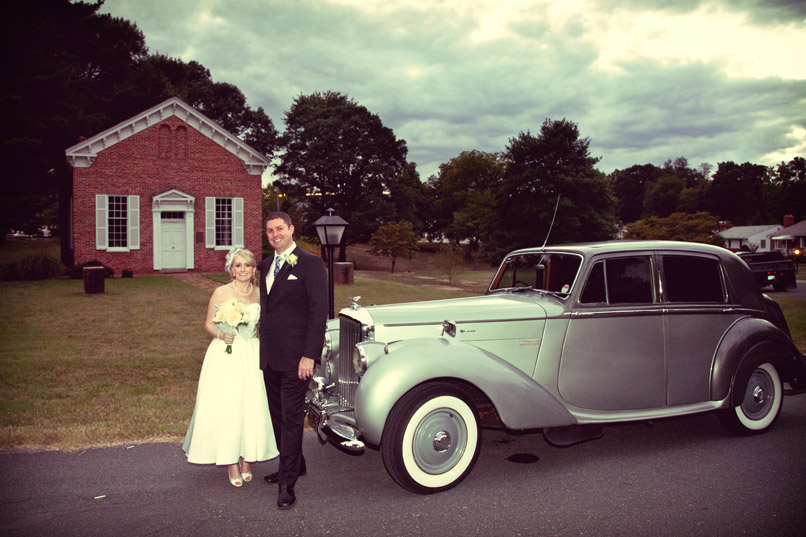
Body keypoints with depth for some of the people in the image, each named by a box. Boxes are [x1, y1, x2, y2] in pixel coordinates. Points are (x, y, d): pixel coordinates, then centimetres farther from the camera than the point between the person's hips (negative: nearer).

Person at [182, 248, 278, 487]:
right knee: (225, 407, -3)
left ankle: (246, 459, 17)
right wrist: (220, 334, -15)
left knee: (251, 406, 2)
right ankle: (231, 462, 9)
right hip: (225, 355, -2)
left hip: (251, 356, 3)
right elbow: (208, 324, 3)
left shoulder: (259, 294, 5)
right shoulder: (220, 293, -2)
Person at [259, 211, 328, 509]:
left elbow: (319, 311, -13)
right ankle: (293, 464, 32)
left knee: (292, 418, -1)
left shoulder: (310, 263, -9)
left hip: (295, 358, -7)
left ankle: (288, 482, 7)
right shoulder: (266, 264, 14)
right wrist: (263, 348, 15)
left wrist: (309, 356, -18)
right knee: (278, 415, 16)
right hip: (270, 356, 7)